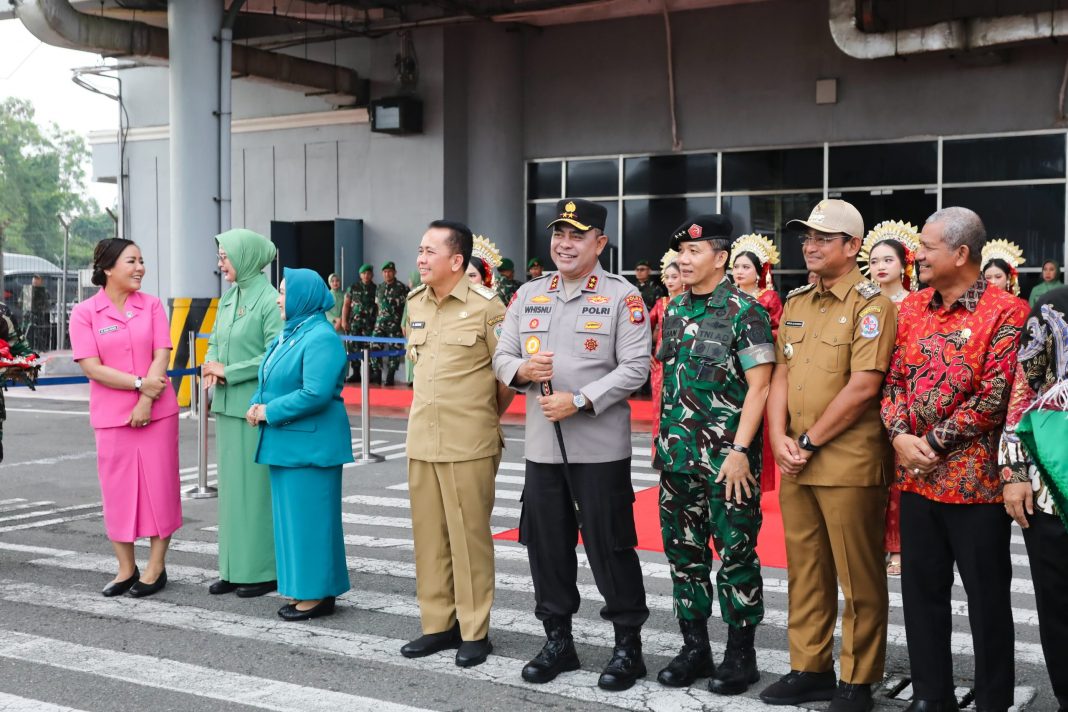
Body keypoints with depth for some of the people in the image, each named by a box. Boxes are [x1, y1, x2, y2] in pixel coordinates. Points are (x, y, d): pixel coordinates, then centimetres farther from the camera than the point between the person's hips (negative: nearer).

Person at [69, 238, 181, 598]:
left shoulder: (152, 305, 4)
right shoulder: (84, 313, -2)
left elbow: (161, 356, -3)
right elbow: (92, 368, -9)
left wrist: (146, 401, -14)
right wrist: (140, 383, -16)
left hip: (157, 411, 1)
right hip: (111, 416, -1)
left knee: (159, 485, 4)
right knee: (117, 490, 5)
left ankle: (156, 567, 15)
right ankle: (126, 569, 17)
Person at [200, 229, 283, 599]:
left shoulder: (269, 300, -11)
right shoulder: (228, 298, 12)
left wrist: (228, 372, -14)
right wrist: (211, 365, -3)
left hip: (255, 407, -8)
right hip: (227, 405, 8)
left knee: (256, 486, -1)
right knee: (231, 485, 11)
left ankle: (263, 569, 9)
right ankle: (234, 568, 19)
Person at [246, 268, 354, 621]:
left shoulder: (320, 339, -16)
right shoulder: (288, 333, 14)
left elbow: (315, 394, -24)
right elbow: (271, 380, 20)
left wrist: (270, 411, -16)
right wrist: (258, 405, 0)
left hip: (310, 443, -10)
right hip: (286, 442, 10)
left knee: (308, 515, -3)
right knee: (291, 514, 13)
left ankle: (318, 594, 6)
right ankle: (303, 590, 21)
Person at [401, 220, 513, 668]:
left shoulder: (486, 306, -10)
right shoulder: (415, 303, 10)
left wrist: (487, 415, 7)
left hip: (468, 443, -6)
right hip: (421, 439, 6)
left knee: (469, 535, 1)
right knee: (428, 534, 10)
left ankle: (474, 631, 12)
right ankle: (438, 624, 22)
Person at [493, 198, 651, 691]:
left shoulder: (623, 297, -5)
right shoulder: (528, 296, 11)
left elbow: (635, 368, -12)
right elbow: (501, 358, 12)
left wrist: (578, 401, -19)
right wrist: (521, 369, -11)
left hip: (601, 447, -5)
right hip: (541, 445, 5)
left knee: (610, 546, 0)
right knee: (546, 544, 11)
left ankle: (628, 645, 15)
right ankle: (557, 640, 25)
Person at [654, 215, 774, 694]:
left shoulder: (744, 312, -9)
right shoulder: (673, 311, 11)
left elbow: (759, 386, -13)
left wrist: (739, 450, -18)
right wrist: (664, 441, 15)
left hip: (727, 458, -6)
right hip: (678, 457, 7)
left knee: (735, 554, 1)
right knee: (684, 552, 11)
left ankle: (740, 655, 13)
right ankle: (693, 648, 23)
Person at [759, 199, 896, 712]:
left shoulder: (870, 304, -8)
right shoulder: (796, 303, 14)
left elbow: (863, 387, -16)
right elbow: (781, 375, 13)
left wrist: (810, 441, -12)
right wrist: (780, 439, -2)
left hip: (849, 464, -7)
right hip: (795, 462, 7)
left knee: (858, 577, 3)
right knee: (805, 570, 14)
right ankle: (809, 669, 25)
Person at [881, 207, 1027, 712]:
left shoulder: (1006, 312, -10)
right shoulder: (912, 308, 9)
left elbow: (995, 395, -15)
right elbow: (894, 378, 9)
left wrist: (934, 443, -15)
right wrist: (900, 435, -8)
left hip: (975, 478, -6)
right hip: (916, 476, 6)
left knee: (987, 595, 6)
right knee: (921, 588, 13)